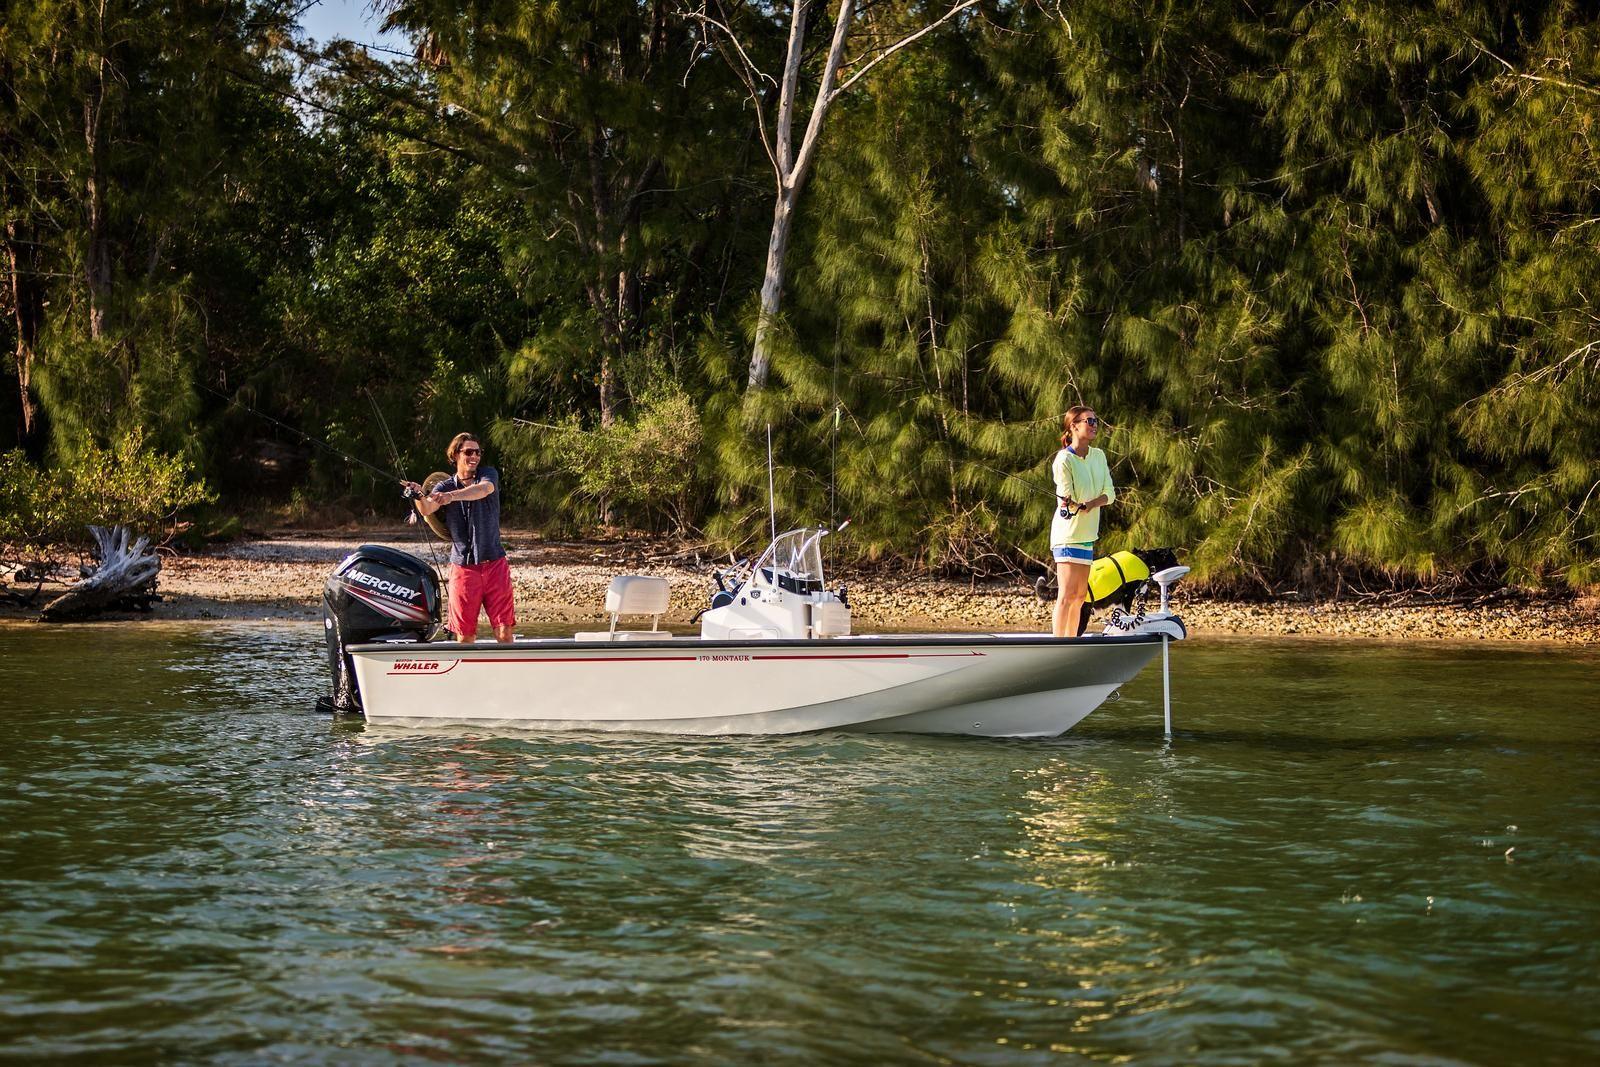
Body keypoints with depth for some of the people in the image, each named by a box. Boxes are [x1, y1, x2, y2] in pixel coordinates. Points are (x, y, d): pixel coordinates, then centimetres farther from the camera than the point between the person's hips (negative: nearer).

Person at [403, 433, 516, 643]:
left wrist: (452, 496, -38)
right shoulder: (444, 487, 5)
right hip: (463, 567, 0)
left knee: (504, 632, -3)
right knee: (465, 636, 1)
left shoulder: (488, 475, 4)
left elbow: (484, 489, -20)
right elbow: (427, 509, -15)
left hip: (495, 564, 0)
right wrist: (419, 496, -38)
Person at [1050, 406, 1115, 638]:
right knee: (1066, 595, -14)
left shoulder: (1099, 456, 9)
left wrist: (1092, 503, -14)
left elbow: (1109, 494, 3)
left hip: (1087, 533, 8)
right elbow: (1066, 499, -13)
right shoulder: (1064, 460, -13)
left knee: (1080, 595, 12)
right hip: (1068, 533, -8)